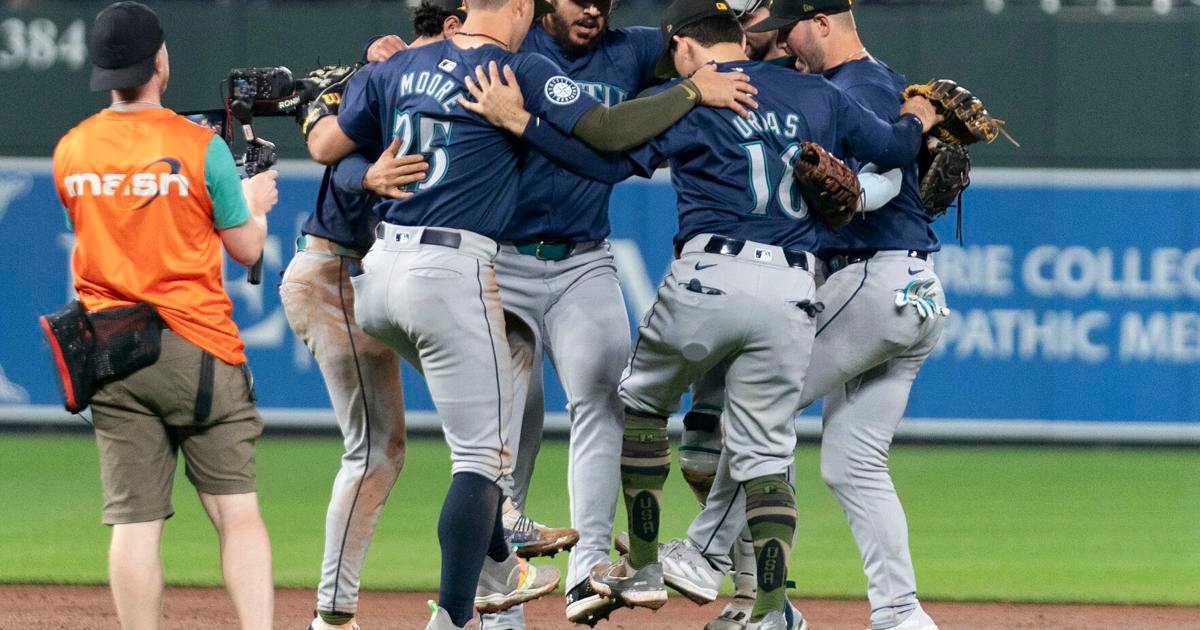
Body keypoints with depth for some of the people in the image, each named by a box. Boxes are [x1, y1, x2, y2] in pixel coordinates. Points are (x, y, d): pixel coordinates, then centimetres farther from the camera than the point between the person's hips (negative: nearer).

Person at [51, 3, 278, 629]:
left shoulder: (69, 153, 4)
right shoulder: (200, 147, -7)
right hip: (197, 351, -3)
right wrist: (254, 202, 22)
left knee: (133, 523, 3)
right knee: (238, 512, -3)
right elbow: (246, 248, 0)